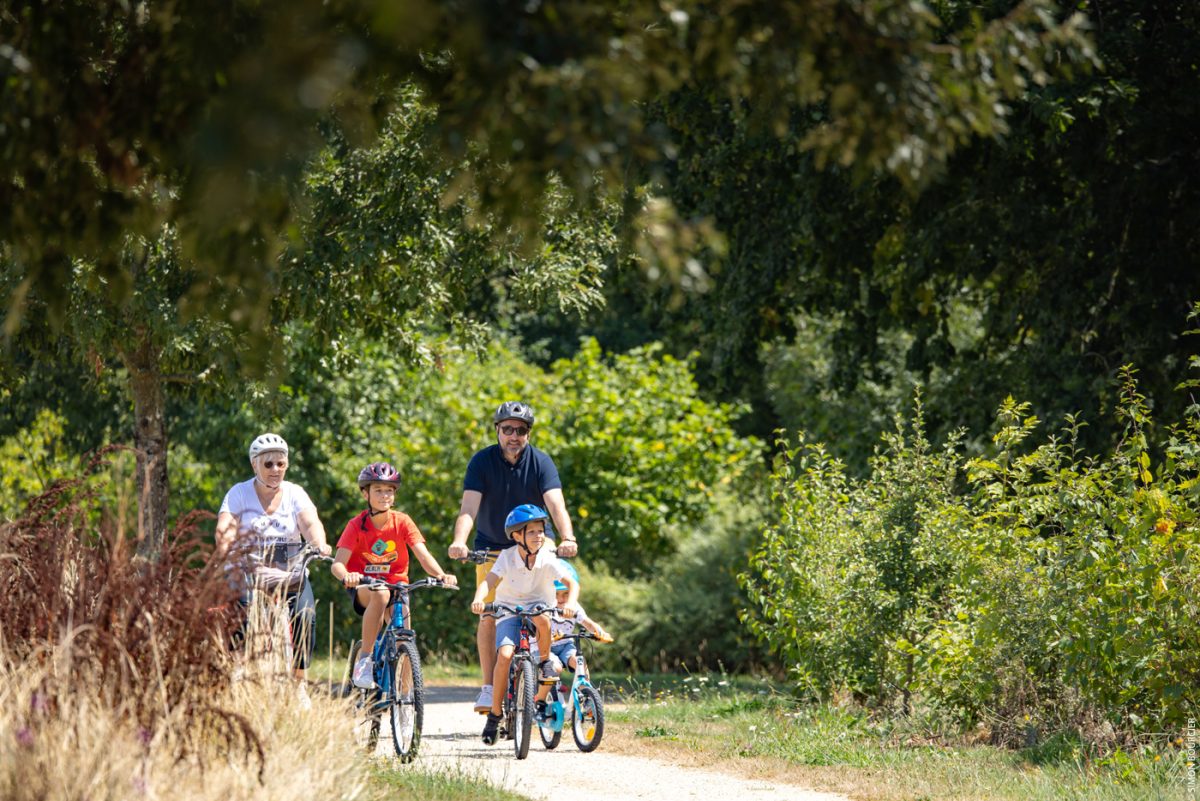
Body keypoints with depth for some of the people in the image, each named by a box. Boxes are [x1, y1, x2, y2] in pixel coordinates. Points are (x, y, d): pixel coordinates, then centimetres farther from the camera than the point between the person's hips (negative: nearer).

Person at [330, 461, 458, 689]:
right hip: (363, 587, -3)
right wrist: (346, 576, -46)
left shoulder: (402, 522, -6)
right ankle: (364, 659, -30)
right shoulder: (357, 525, -12)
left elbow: (423, 554, -16)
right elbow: (337, 563, -22)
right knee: (380, 594, -37)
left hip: (396, 583, 3)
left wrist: (441, 575, -36)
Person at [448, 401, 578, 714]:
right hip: (491, 548, 0)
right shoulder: (482, 462, -13)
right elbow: (469, 506, -25)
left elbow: (556, 504, -27)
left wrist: (568, 538, -46)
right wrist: (459, 541, -44)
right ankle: (488, 688, -3)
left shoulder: (541, 463, -13)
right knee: (489, 615, -10)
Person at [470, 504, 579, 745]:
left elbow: (572, 582, -21)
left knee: (540, 616, -38)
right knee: (504, 655, -25)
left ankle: (545, 662, -11)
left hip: (538, 609, 0)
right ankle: (494, 713, -11)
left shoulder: (547, 559, -13)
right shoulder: (507, 557, -13)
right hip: (509, 613, 0)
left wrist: (570, 602, -43)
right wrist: (479, 599, -47)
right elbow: (488, 581, -25)